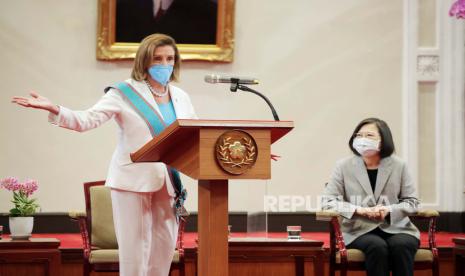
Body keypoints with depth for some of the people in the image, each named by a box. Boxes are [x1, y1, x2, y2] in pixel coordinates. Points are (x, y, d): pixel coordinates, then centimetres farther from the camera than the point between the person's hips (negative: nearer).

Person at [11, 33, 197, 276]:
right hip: (134, 179, -5)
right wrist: (53, 109, -29)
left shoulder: (180, 97, 12)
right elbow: (86, 120, -14)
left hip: (168, 180, 5)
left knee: (165, 244, 7)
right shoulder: (124, 93, -5)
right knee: (134, 246, -5)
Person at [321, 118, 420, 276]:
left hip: (395, 227, 1)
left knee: (400, 245, -32)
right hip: (359, 230, -1)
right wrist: (360, 210, -15)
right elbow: (327, 202, -1)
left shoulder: (398, 166, 6)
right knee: (377, 246, -34)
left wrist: (389, 210, -13)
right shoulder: (344, 166, 4)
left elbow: (411, 202, 8)